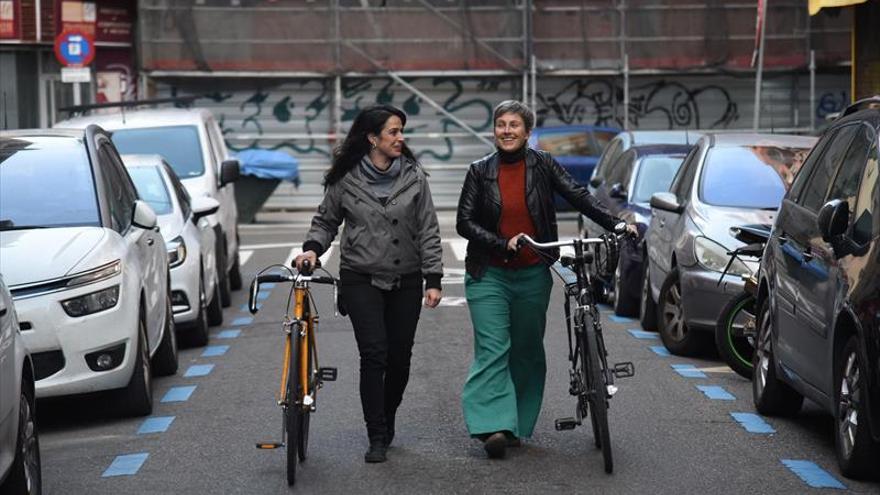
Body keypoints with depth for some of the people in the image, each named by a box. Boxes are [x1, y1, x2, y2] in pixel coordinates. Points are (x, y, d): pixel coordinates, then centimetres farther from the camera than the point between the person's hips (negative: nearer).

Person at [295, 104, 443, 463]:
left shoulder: (413, 176, 1)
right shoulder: (345, 179, -2)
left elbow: (428, 231, 2)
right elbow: (325, 221, 10)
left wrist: (433, 279, -3)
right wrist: (313, 247, -10)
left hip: (405, 281, 2)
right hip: (361, 280, -2)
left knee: (400, 357, 4)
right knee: (374, 355, -11)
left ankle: (387, 421, 28)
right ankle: (377, 437, -4)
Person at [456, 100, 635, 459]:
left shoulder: (542, 165, 1)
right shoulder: (480, 172, 1)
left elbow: (578, 196, -7)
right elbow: (464, 221, -3)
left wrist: (615, 224, -21)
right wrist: (503, 244, -17)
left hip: (532, 275, 2)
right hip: (490, 274, -1)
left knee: (527, 351, 7)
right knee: (492, 349, -12)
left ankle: (518, 425, 17)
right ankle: (494, 426, -20)